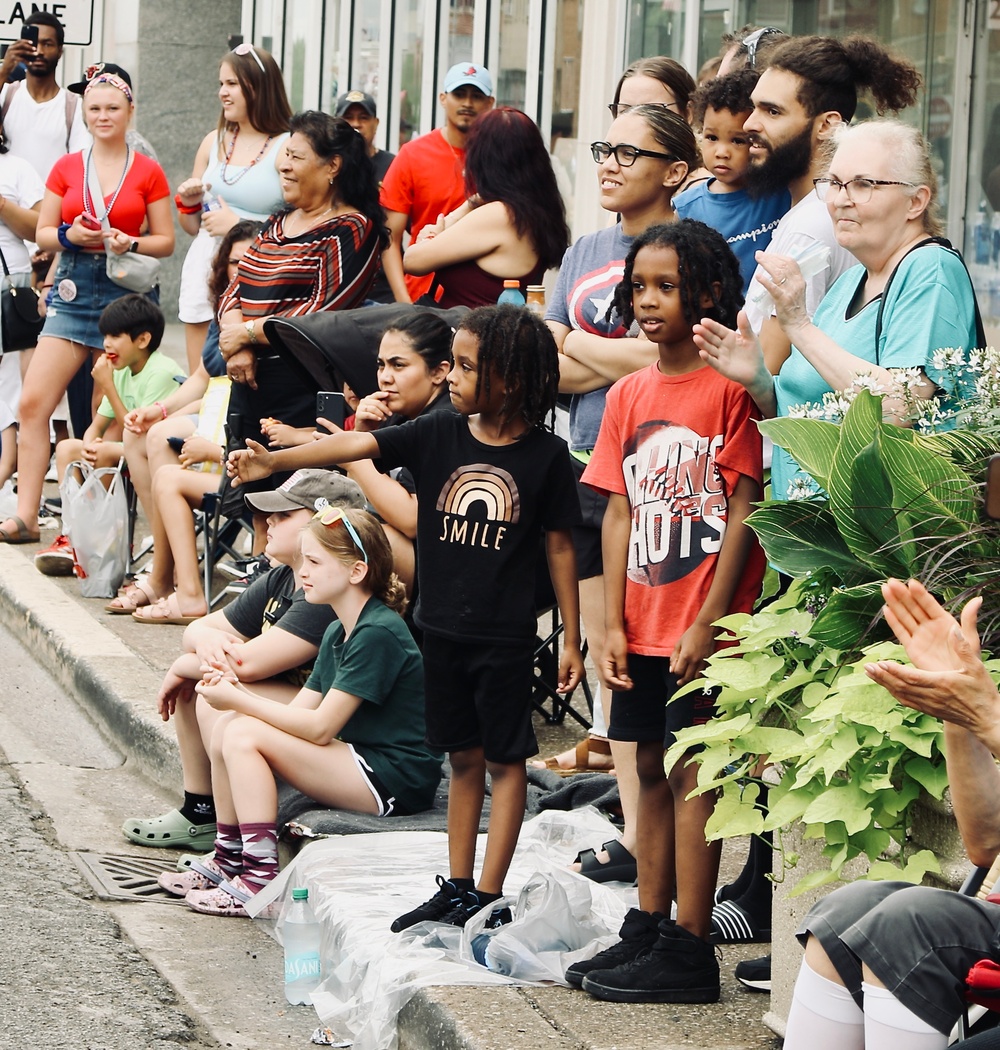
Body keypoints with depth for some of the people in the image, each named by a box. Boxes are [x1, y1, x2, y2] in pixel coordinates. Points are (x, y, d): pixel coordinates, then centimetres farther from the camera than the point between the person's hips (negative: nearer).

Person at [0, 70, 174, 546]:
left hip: (129, 290, -2)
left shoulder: (148, 172, 3)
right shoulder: (66, 168, 9)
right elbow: (42, 233, 11)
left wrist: (129, 242, -14)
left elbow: (165, 240, 5)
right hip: (75, 289, 2)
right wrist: (70, 235, -9)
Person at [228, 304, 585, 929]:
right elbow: (355, 446, -10)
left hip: (505, 636, -4)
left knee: (505, 759, 4)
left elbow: (560, 547, -3)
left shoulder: (545, 455, -8)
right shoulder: (438, 435, 0)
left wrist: (572, 641, -1)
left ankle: (489, 896, 8)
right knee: (464, 757, 14)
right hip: (442, 626, 4)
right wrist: (275, 461, -23)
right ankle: (458, 888, 22)